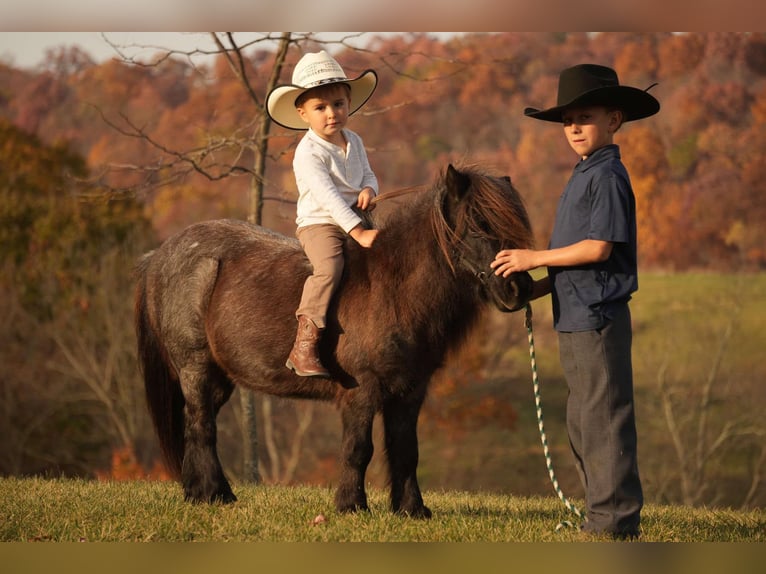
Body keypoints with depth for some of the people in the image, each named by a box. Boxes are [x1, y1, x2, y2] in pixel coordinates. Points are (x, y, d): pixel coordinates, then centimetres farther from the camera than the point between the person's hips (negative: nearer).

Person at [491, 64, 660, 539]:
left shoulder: (607, 175, -12)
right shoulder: (584, 176, 17)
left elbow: (598, 248, -20)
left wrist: (536, 258, -13)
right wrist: (536, 289, 9)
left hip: (597, 316, -11)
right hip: (575, 317, 11)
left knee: (605, 419, -7)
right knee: (582, 424, 15)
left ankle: (616, 521, -4)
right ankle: (604, 516, 21)